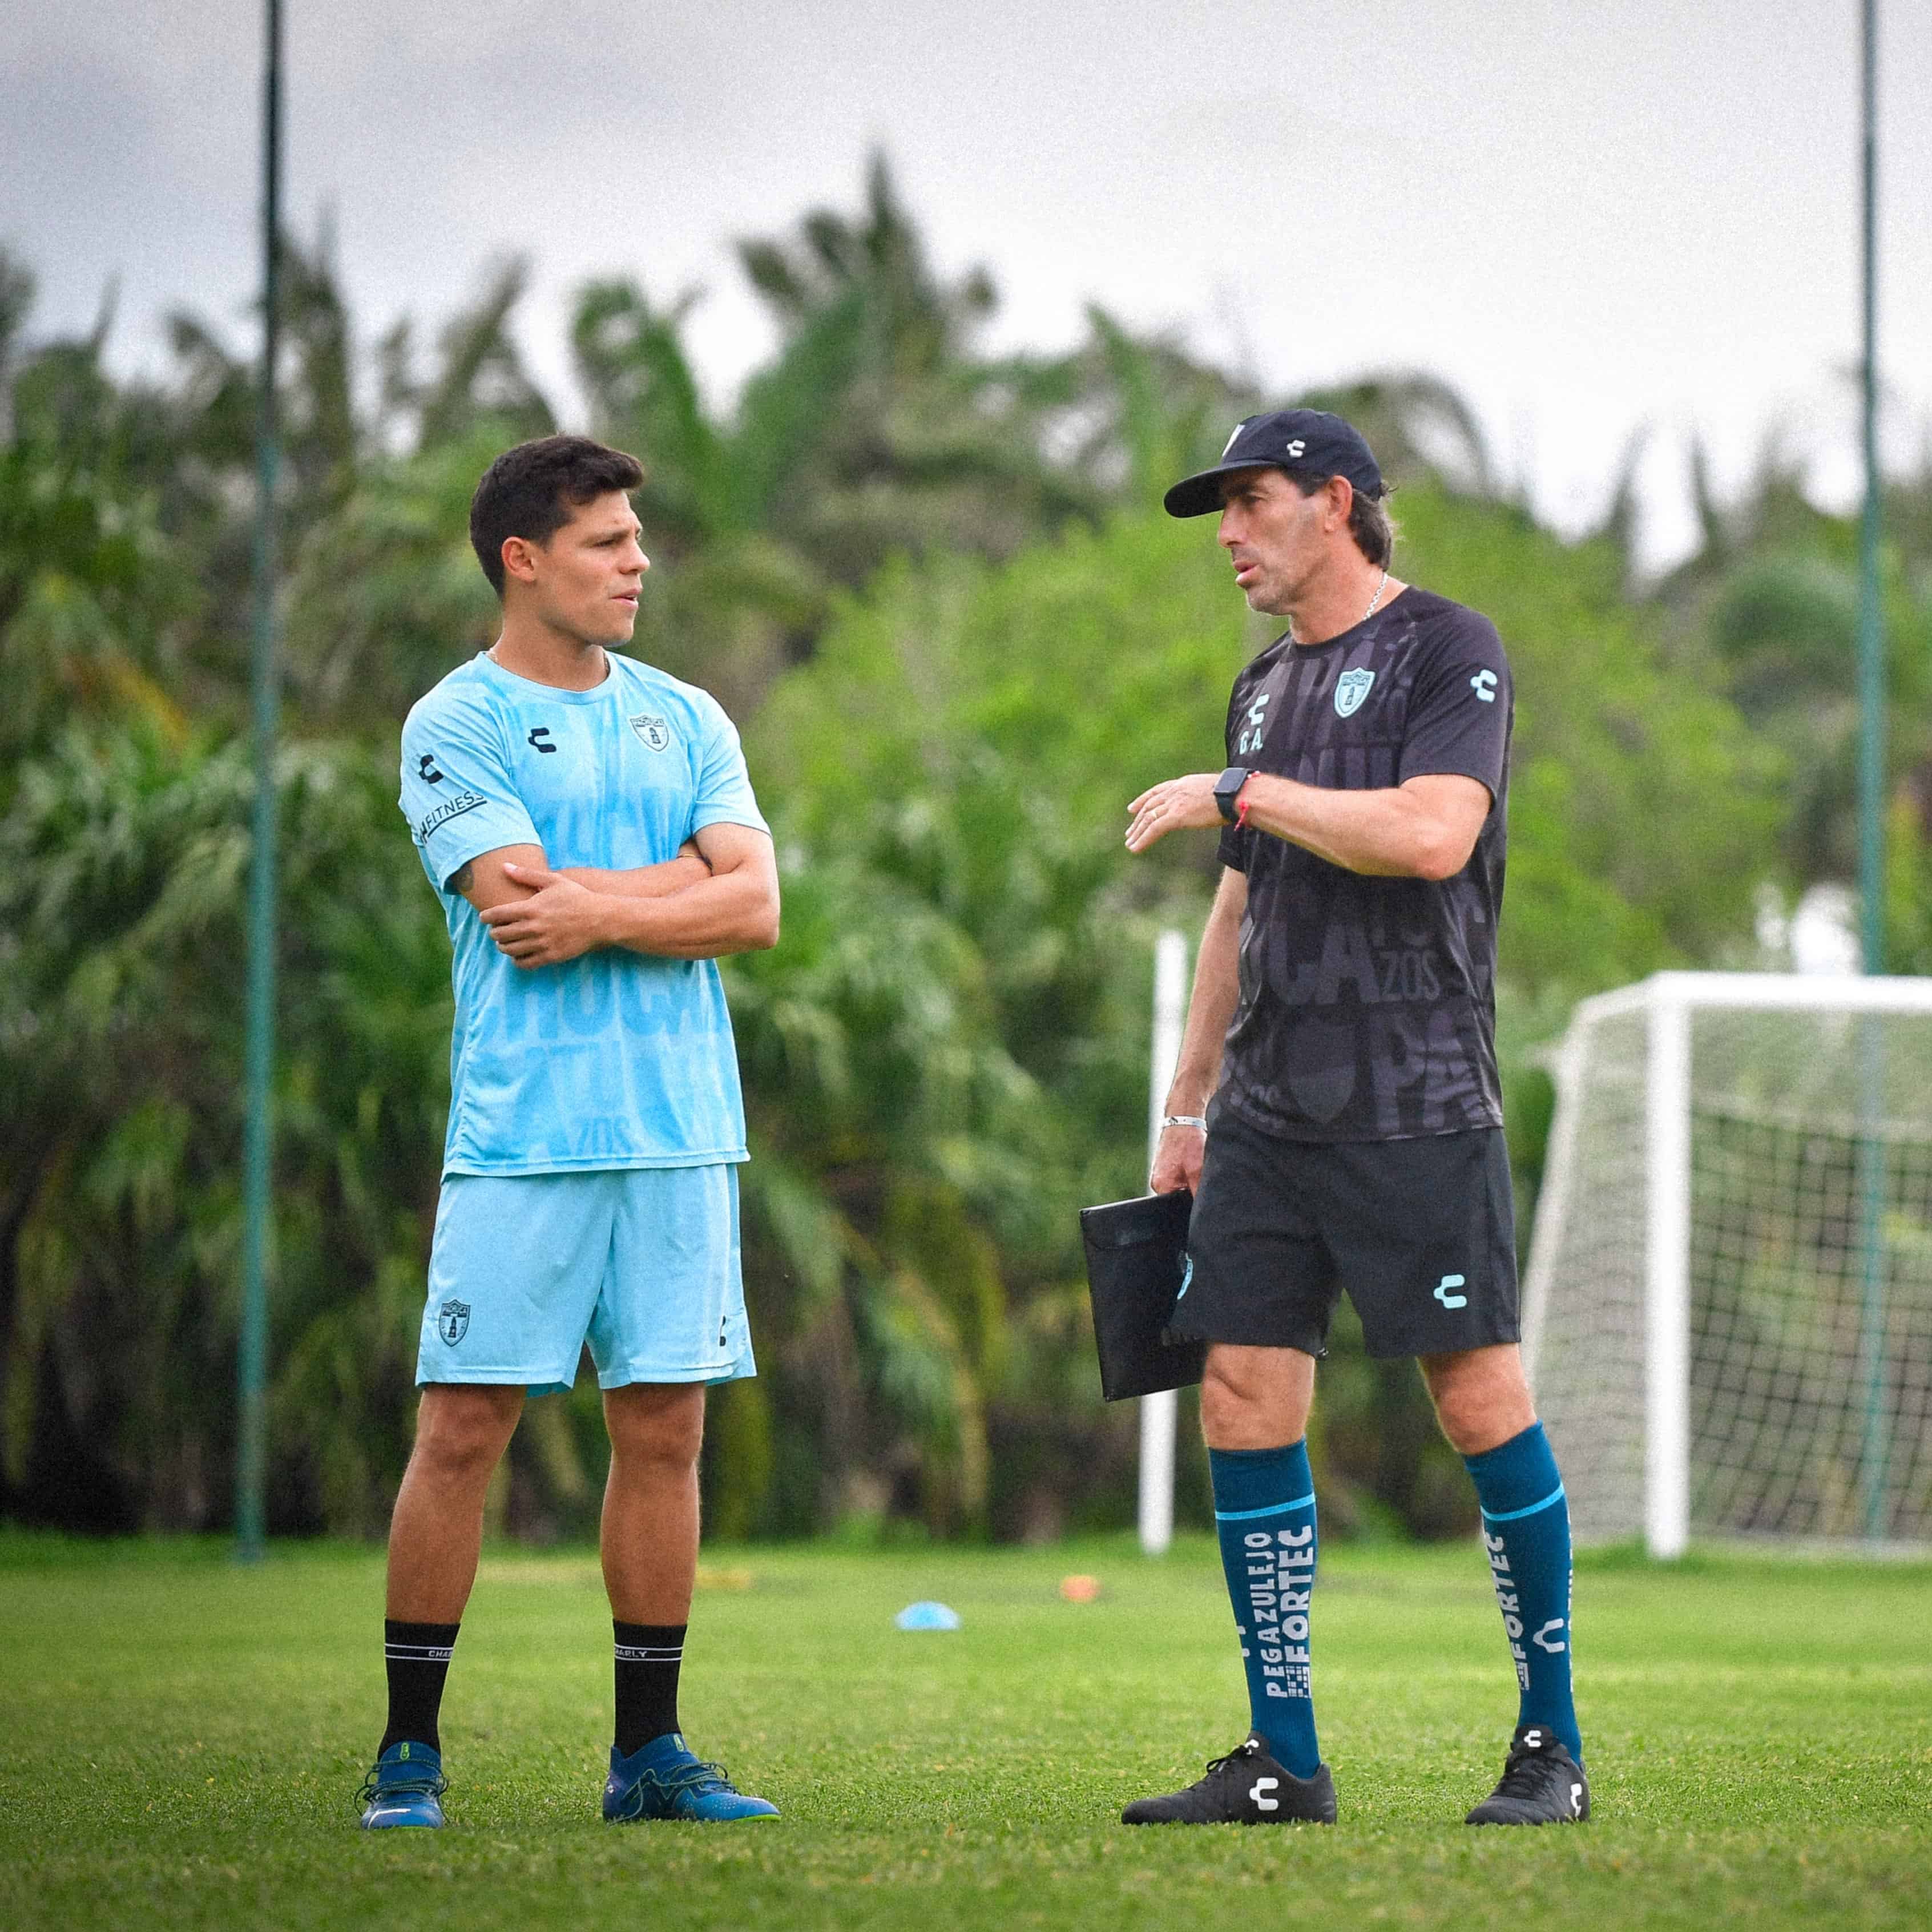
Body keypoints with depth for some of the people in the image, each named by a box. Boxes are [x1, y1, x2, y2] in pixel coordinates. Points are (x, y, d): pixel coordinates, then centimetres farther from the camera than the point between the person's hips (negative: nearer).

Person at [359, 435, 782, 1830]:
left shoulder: (684, 720, 14)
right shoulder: (458, 724, -1)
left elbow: (755, 907, 3)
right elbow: (522, 910, -13)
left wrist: (595, 909, -9)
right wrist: (689, 871, -4)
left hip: (681, 1126, 5)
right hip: (523, 1128, -4)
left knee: (665, 1428, 4)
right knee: (463, 1429, -5)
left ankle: (651, 1750, 11)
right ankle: (411, 1751, 3)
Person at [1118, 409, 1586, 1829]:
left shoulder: (1449, 650, -3)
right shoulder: (1267, 686, 20)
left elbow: (1431, 834, -19)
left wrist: (1234, 797, -13)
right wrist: (1188, 1103, 20)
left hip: (1415, 1108, -7)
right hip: (1271, 1112, 7)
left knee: (1481, 1397, -7)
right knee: (1244, 1402, 0)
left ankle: (1554, 1744, 3)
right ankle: (1283, 1763, 4)